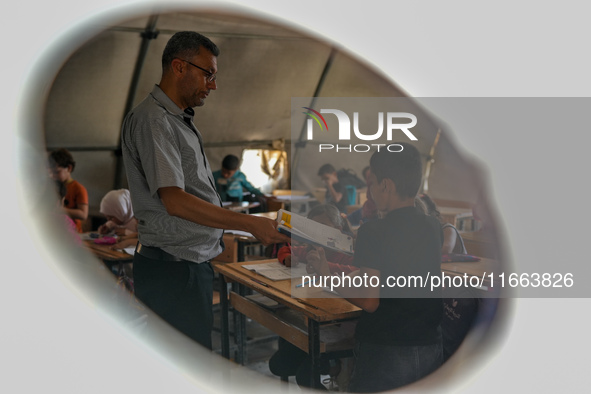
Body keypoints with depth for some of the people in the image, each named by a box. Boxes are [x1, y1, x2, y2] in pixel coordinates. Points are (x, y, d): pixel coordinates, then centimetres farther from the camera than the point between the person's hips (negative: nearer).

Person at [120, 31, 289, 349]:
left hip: (193, 261, 10)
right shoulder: (152, 120, -13)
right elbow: (174, 201, -22)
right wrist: (251, 224, -22)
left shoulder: (181, 120, 19)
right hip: (172, 269, -10)